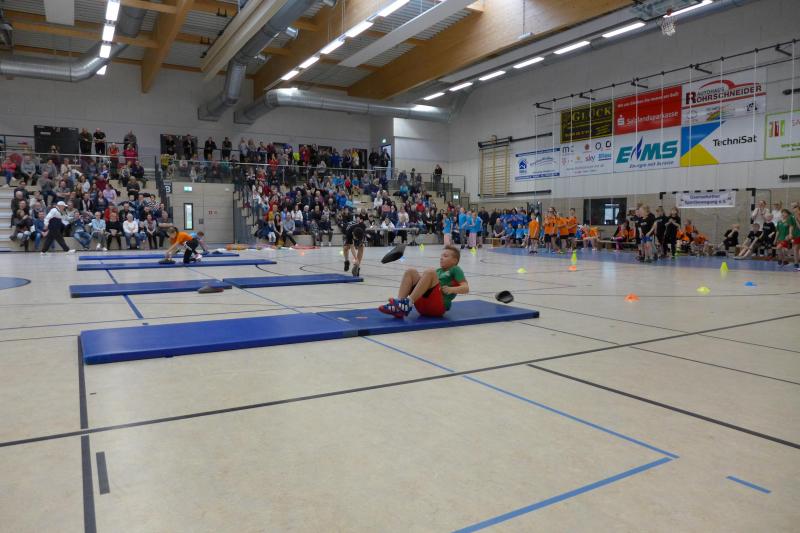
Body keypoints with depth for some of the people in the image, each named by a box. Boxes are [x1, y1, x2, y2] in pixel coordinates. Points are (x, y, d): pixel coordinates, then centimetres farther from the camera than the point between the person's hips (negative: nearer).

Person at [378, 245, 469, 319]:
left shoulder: (455, 269, 13)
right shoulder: (438, 270, 32)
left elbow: (466, 288, -1)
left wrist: (451, 289, -18)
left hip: (439, 306, -6)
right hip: (423, 306, 6)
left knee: (429, 273, -25)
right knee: (410, 272, -5)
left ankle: (408, 303, -34)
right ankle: (399, 306, -23)